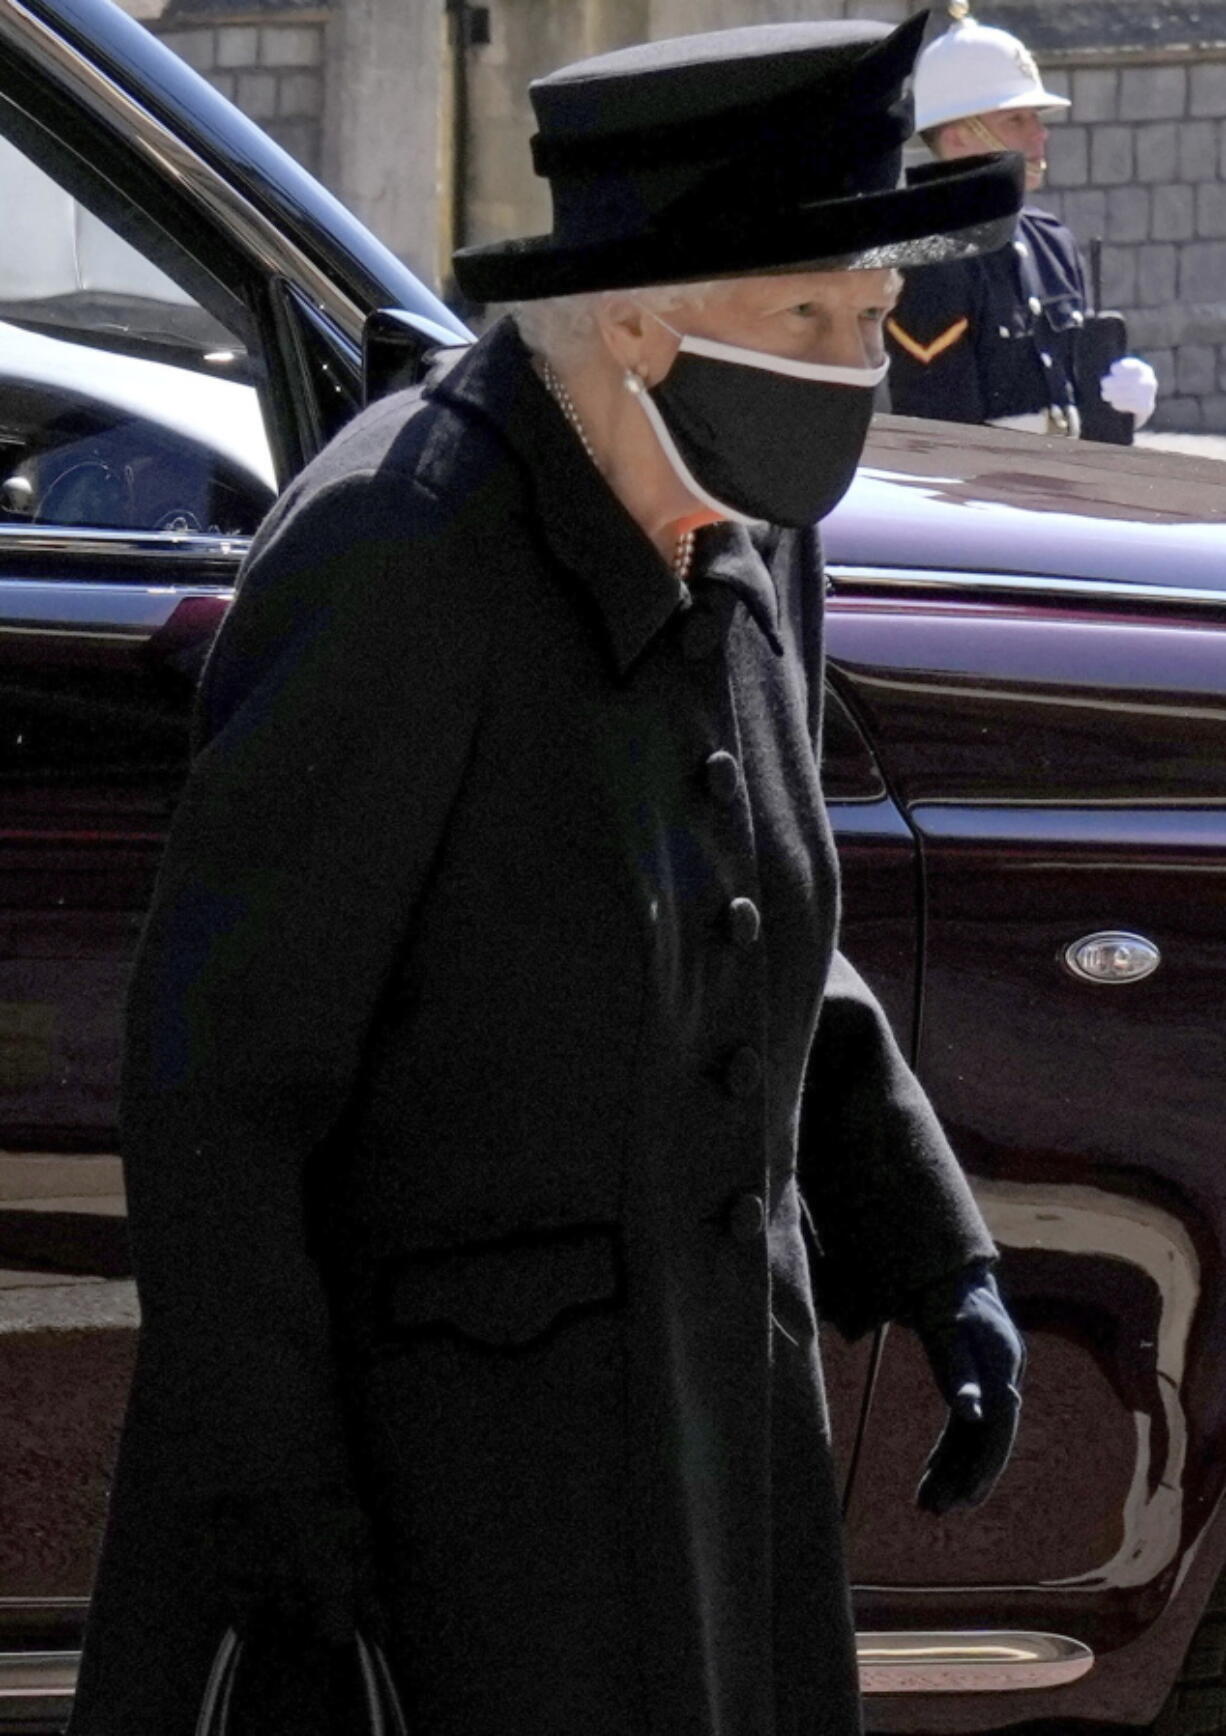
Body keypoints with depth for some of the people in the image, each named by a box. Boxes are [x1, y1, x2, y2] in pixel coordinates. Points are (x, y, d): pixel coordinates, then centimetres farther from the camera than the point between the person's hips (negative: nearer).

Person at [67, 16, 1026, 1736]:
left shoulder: (740, 546, 3)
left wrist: (939, 1262, 10)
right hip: (427, 1446, -8)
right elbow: (215, 1062, -20)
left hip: (701, 1393, 8)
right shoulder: (396, 562, -22)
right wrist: (262, 1494, -21)